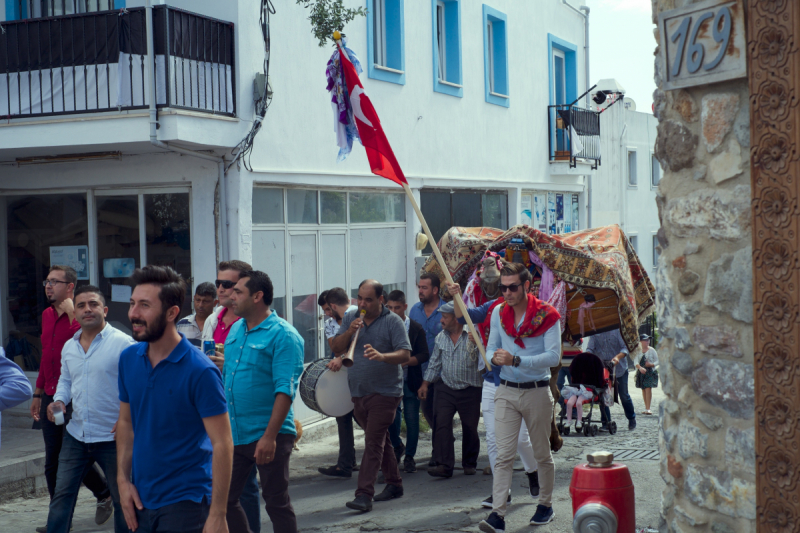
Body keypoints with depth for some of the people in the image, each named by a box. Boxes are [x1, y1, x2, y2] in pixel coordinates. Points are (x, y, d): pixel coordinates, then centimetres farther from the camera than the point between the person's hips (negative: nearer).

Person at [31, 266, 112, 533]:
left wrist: (71, 312, -26)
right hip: (50, 397, 7)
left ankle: (105, 495, 25)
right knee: (52, 462, 8)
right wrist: (38, 393, 22)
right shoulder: (47, 315, 13)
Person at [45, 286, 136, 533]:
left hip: (113, 438, -5)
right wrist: (59, 400, 2)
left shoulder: (124, 343, -11)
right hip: (76, 436, 5)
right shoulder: (69, 347, 9)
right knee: (62, 495, 7)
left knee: (122, 499, 8)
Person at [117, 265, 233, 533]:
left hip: (185, 502, -6)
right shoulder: (128, 359, 3)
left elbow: (222, 444, -16)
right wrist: (123, 480, 4)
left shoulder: (199, 370, -16)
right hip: (141, 499, 6)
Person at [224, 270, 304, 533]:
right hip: (233, 434, 8)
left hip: (267, 436, -7)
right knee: (224, 499, 12)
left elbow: (285, 390, -19)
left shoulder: (283, 335, -12)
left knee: (277, 503, 3)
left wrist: (270, 436, -24)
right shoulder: (235, 329, 12)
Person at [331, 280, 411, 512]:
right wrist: (349, 332, -13)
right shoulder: (350, 318, 9)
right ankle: (394, 483, 30)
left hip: (385, 392, -6)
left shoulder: (392, 321, -7)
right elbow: (336, 348, 5)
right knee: (381, 440, 17)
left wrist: (382, 356, -33)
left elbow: (405, 354, -14)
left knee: (374, 442, -11)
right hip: (358, 392, 6)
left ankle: (364, 494, -14)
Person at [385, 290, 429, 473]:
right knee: (390, 417, 2)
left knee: (412, 419, 1)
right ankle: (397, 446, 31)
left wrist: (405, 361, -18)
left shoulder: (415, 328, -1)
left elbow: (424, 355, -4)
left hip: (410, 381, -1)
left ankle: (409, 457, 16)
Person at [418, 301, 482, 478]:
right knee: (441, 425, -9)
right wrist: (426, 383, 16)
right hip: (446, 390, 4)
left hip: (469, 391, -4)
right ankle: (444, 465, -10)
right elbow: (434, 362, 17)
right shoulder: (441, 337, 9)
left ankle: (469, 463, 22)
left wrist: (473, 343, -23)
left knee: (470, 428, 5)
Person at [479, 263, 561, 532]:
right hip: (506, 391, 3)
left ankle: (545, 505, 28)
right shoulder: (498, 312, 6)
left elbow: (553, 356, -16)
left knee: (542, 454, 11)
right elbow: (491, 348, 11)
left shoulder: (547, 315, -9)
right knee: (504, 455, -6)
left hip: (537, 391, -3)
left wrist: (515, 360, -26)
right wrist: (494, 358, -14)